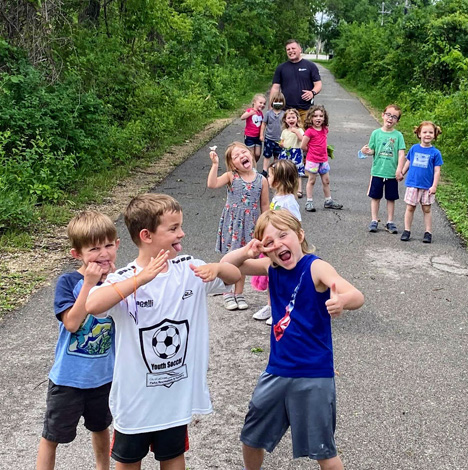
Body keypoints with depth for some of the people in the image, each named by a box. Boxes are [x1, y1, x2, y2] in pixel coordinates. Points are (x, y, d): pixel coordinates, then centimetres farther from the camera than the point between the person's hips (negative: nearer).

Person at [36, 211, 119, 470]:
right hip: (68, 377, -4)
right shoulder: (68, 282, -18)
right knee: (52, 436, 11)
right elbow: (71, 323, -27)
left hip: (104, 374, 4)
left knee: (100, 427, 27)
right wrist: (89, 284, -30)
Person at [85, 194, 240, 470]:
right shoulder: (125, 279, -20)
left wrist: (216, 268, -19)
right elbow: (92, 306, -39)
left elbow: (236, 276, 3)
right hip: (136, 396, -2)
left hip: (178, 393, 3)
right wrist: (141, 279, -43)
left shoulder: (189, 270, -7)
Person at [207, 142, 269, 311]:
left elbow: (264, 205, 5)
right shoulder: (231, 176, -9)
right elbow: (212, 184, -24)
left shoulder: (261, 180, -4)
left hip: (250, 225, 2)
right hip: (232, 223, -1)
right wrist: (215, 164, -28)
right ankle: (227, 294, 22)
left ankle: (239, 293, 27)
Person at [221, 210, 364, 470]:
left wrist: (342, 300, -56)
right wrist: (246, 252, -16)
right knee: (251, 438, 21)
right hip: (277, 371, 6)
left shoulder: (316, 267, -17)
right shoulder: (271, 269, 0)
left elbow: (357, 296, -31)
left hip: (313, 375, -6)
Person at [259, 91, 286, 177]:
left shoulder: (284, 114, -3)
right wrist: (261, 135, 0)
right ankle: (265, 171, 8)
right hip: (269, 138, -1)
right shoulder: (269, 113, -4)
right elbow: (264, 124, 3)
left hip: (279, 139, 1)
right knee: (267, 156, 3)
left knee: (277, 156, 13)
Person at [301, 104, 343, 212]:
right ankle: (309, 202, 10)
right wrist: (312, 151, 1)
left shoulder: (325, 129, 5)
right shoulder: (309, 131, -14)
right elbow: (303, 146, -13)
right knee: (311, 181, 3)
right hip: (312, 160, -6)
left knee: (326, 181, 12)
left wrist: (318, 150, 10)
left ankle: (328, 201, 22)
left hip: (323, 159, 6)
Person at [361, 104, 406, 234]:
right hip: (377, 171, 1)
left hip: (392, 173, 0)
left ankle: (390, 222, 18)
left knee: (391, 198, 8)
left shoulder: (398, 135, -1)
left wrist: (399, 170, -11)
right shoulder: (376, 133, 2)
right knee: (375, 197, 7)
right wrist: (367, 151, -18)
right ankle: (374, 221, 17)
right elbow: (372, 150, 4)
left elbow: (401, 154, -4)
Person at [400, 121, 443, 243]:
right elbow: (408, 163, 15)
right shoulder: (414, 148, 2)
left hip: (427, 186, -1)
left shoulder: (435, 152, -4)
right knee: (410, 208, 6)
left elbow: (437, 171, -3)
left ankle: (428, 232, 15)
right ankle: (407, 231, 16)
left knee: (426, 209, 7)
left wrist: (434, 186, -9)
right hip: (412, 184, 1)